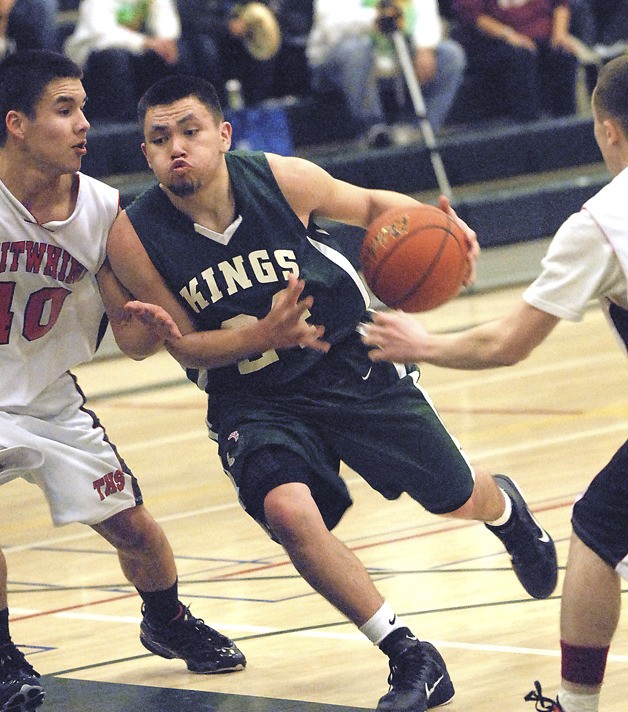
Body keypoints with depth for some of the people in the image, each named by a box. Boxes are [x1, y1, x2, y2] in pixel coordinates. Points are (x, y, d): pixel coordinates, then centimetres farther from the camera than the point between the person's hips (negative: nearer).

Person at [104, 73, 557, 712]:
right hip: (254, 402, -1)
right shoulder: (134, 237, -18)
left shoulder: (281, 179, -17)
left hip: (353, 366, 1)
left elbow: (370, 204, 3)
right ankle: (411, 660, -12)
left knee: (457, 498, 11)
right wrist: (264, 333, -28)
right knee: (288, 511, -29)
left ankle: (506, 508, 53)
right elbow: (186, 348, -9)